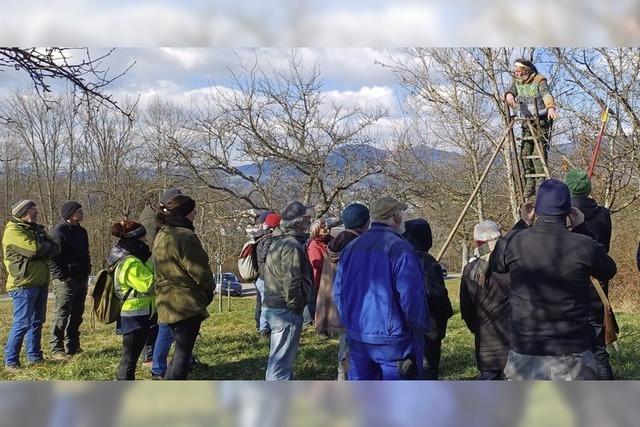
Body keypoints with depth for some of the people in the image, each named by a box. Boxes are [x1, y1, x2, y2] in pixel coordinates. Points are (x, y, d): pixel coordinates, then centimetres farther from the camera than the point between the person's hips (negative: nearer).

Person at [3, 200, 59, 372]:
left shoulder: (36, 229, 17)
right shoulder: (13, 231, -9)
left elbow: (54, 249, 6)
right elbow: (33, 249, -22)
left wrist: (41, 248, -12)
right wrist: (46, 246, -3)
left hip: (40, 283, 8)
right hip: (23, 284, -8)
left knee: (37, 321, 13)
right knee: (22, 323, -9)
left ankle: (35, 357, 21)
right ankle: (10, 362, -2)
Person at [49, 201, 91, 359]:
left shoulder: (81, 231, 15)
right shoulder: (58, 231, -12)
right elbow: (52, 257, -15)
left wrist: (87, 272, 15)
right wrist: (61, 277, -20)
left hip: (81, 279, 8)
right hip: (65, 280, -8)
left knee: (77, 314, 12)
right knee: (62, 313, -7)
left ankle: (73, 346, 21)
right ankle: (56, 349, -2)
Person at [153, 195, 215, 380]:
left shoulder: (161, 236, 13)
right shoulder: (185, 236, -18)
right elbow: (199, 269, -17)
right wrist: (209, 288, 2)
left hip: (167, 303, 9)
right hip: (186, 303, -9)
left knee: (181, 349, 20)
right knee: (183, 353, -2)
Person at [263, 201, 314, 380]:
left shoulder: (278, 242, 15)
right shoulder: (292, 245, -17)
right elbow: (291, 282, -24)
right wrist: (296, 307, -12)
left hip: (272, 305, 10)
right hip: (286, 311, -10)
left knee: (277, 359, 21)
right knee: (282, 361, -6)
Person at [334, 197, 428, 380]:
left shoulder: (351, 248, 8)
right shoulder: (400, 248, -14)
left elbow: (338, 293, 11)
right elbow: (413, 298, -19)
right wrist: (419, 330, -5)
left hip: (357, 339, 6)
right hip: (393, 340, -6)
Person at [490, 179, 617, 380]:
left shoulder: (514, 242, -6)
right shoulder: (584, 246, -9)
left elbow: (495, 265, 17)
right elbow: (609, 271, 13)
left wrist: (522, 226, 19)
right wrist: (582, 229, 13)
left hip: (525, 355, 1)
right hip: (572, 356, -1)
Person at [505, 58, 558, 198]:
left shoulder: (539, 80, -7)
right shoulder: (517, 82, 12)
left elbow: (546, 94, -23)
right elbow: (511, 91, -2)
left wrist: (550, 107, -43)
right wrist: (509, 94, -28)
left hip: (541, 120, -5)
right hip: (527, 122, 6)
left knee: (539, 152, -14)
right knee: (525, 152, -1)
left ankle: (541, 183, -11)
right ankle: (529, 184, 6)